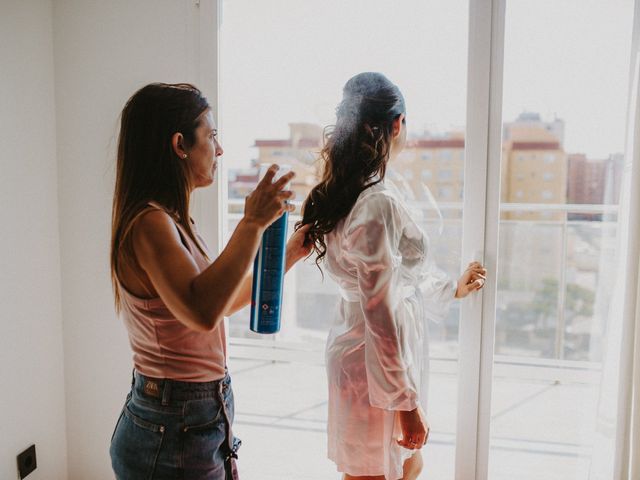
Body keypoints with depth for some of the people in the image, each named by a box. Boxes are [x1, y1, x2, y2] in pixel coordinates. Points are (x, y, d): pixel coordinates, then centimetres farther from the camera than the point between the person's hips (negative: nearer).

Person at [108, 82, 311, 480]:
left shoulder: (173, 221, 8)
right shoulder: (150, 223, -21)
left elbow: (225, 300, 18)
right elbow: (202, 312, -38)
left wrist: (288, 255, 17)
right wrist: (252, 224, -32)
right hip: (174, 430, -9)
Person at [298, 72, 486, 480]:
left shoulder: (343, 193, 4)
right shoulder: (379, 203, -25)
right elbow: (382, 314, -25)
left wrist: (453, 288, 31)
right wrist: (407, 401, -18)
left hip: (356, 351, 9)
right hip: (377, 367, -9)